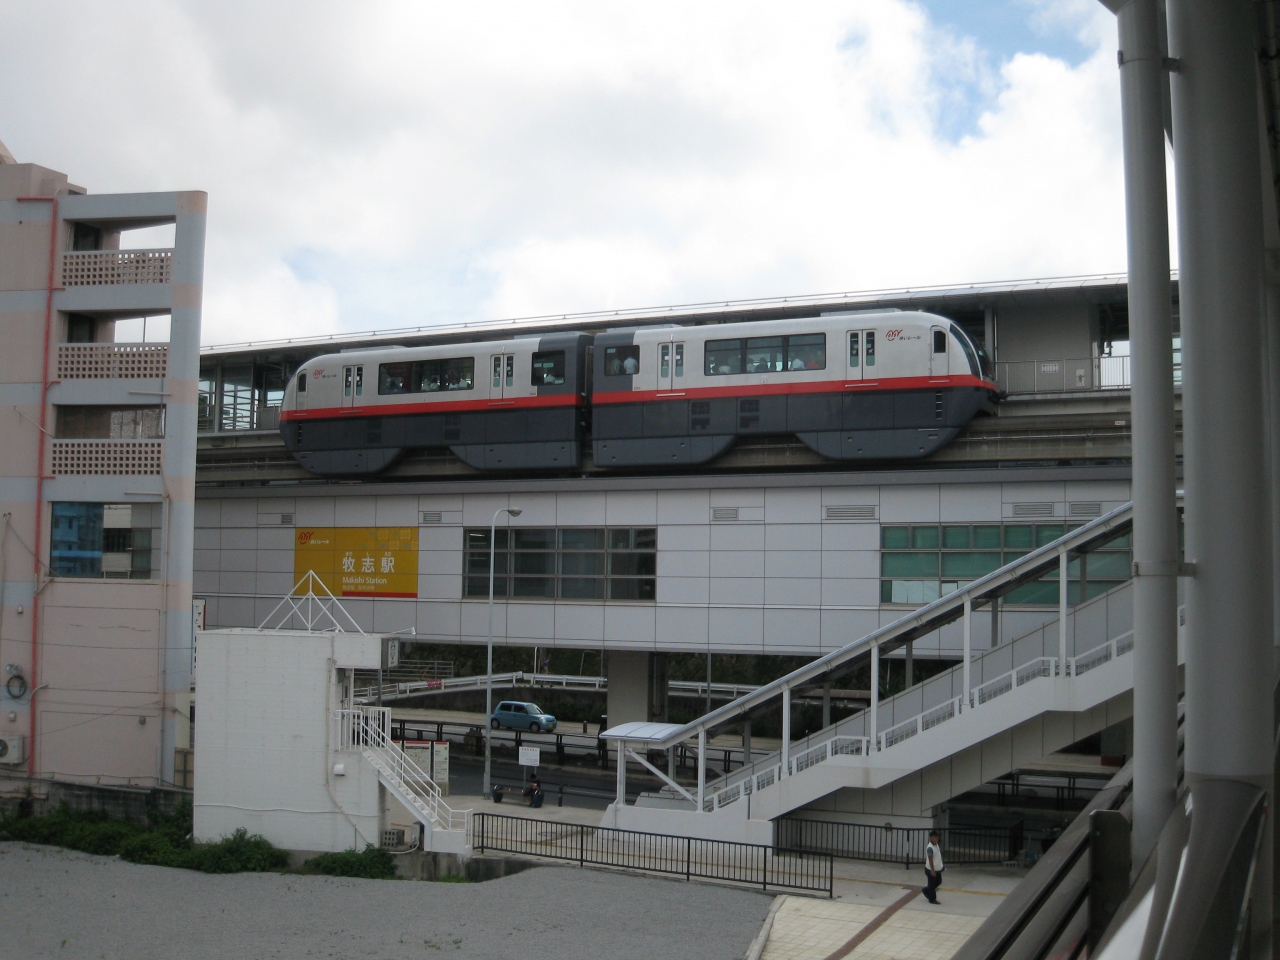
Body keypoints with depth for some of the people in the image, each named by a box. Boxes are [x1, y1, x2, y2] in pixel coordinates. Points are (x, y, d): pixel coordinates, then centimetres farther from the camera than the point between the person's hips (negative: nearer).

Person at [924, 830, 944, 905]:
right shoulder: (930, 848, -25)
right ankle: (932, 899, 20)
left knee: (938, 882, 21)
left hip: (937, 869, 9)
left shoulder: (937, 845, 3)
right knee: (932, 884, 5)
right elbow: (930, 860, -25)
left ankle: (926, 890, 38)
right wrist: (932, 870, -25)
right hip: (931, 870, -9)